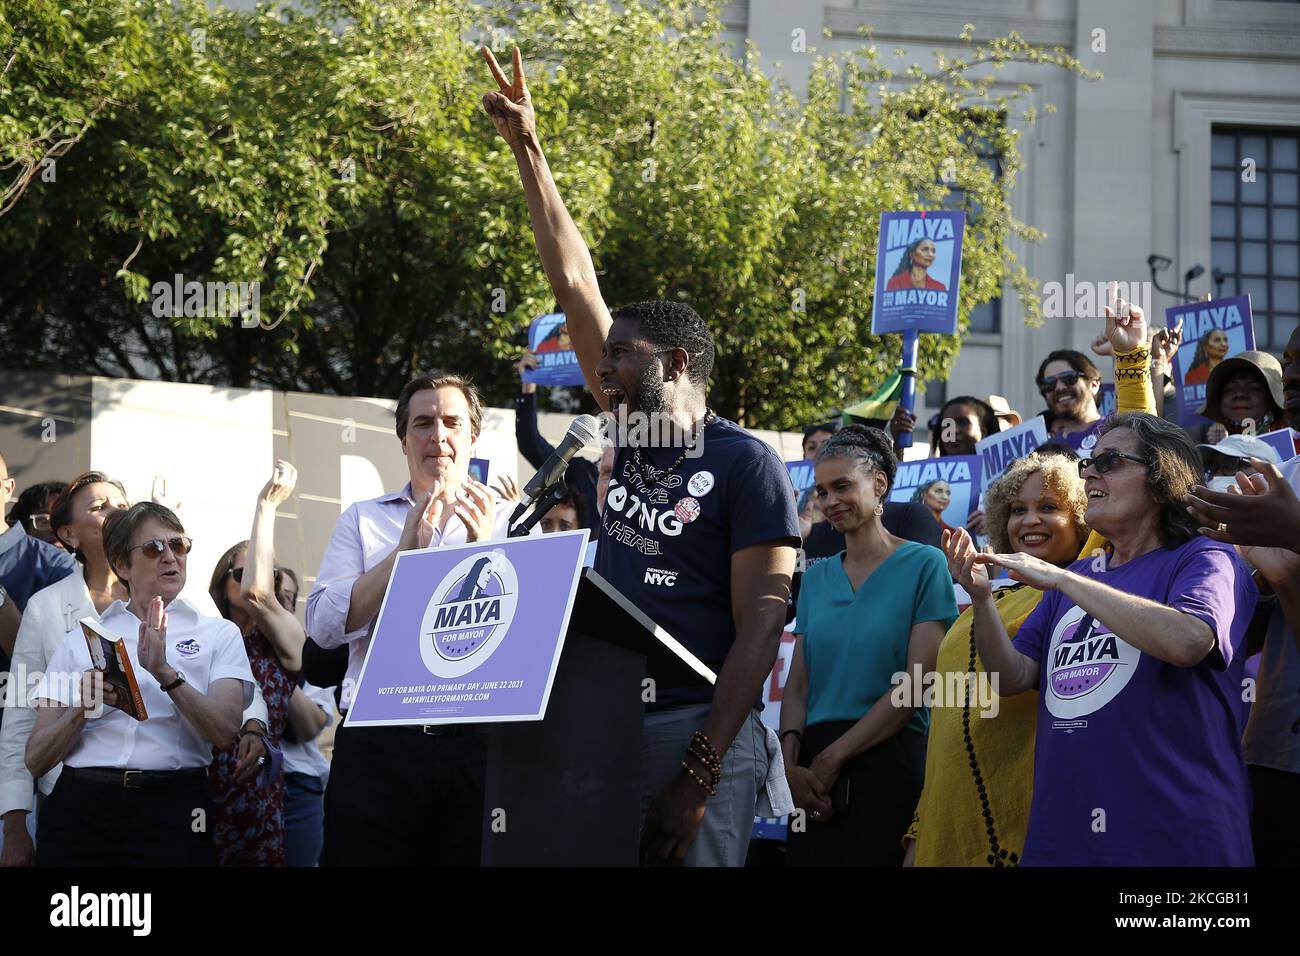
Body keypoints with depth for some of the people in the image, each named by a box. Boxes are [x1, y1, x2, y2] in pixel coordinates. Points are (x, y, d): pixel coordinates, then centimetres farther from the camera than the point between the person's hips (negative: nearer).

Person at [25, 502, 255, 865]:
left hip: (172, 808, -1)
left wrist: (165, 673, -19)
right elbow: (37, 760, 7)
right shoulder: (80, 641, 13)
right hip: (81, 806, 1)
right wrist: (81, 708, -11)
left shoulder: (218, 634, 10)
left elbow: (224, 730, -7)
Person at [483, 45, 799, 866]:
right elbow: (576, 286, 13)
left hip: (699, 729, -7)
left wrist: (699, 773, -19)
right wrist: (527, 150, 11)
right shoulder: (631, 442, 11)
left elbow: (761, 625, -12)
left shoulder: (745, 465, -7)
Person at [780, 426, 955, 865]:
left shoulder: (923, 564, -1)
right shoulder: (816, 578, 15)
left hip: (887, 760, -5)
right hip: (814, 774, 5)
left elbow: (916, 683, -9)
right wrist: (790, 762, -8)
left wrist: (831, 758, -11)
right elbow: (797, 684, 11)